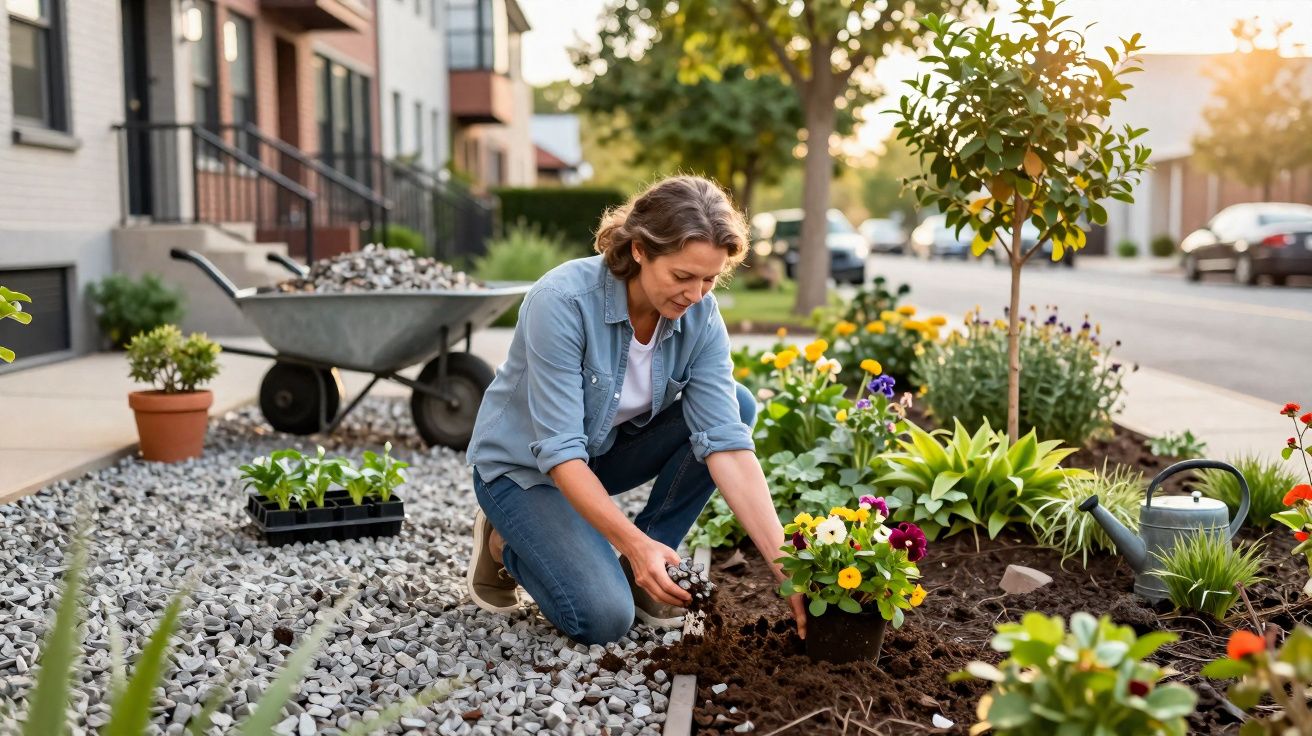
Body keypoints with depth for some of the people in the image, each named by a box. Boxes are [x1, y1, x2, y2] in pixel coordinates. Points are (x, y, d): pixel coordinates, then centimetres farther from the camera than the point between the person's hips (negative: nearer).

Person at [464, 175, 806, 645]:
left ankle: (642, 569, -3)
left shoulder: (700, 316, -17)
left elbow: (727, 444, -23)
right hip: (524, 465, -5)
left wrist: (783, 563, -31)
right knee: (605, 618, -23)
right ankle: (505, 543, 8)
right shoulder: (563, 301, -32)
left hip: (605, 449, 5)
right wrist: (634, 542, -40)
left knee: (737, 405, -17)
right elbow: (560, 451, -32)